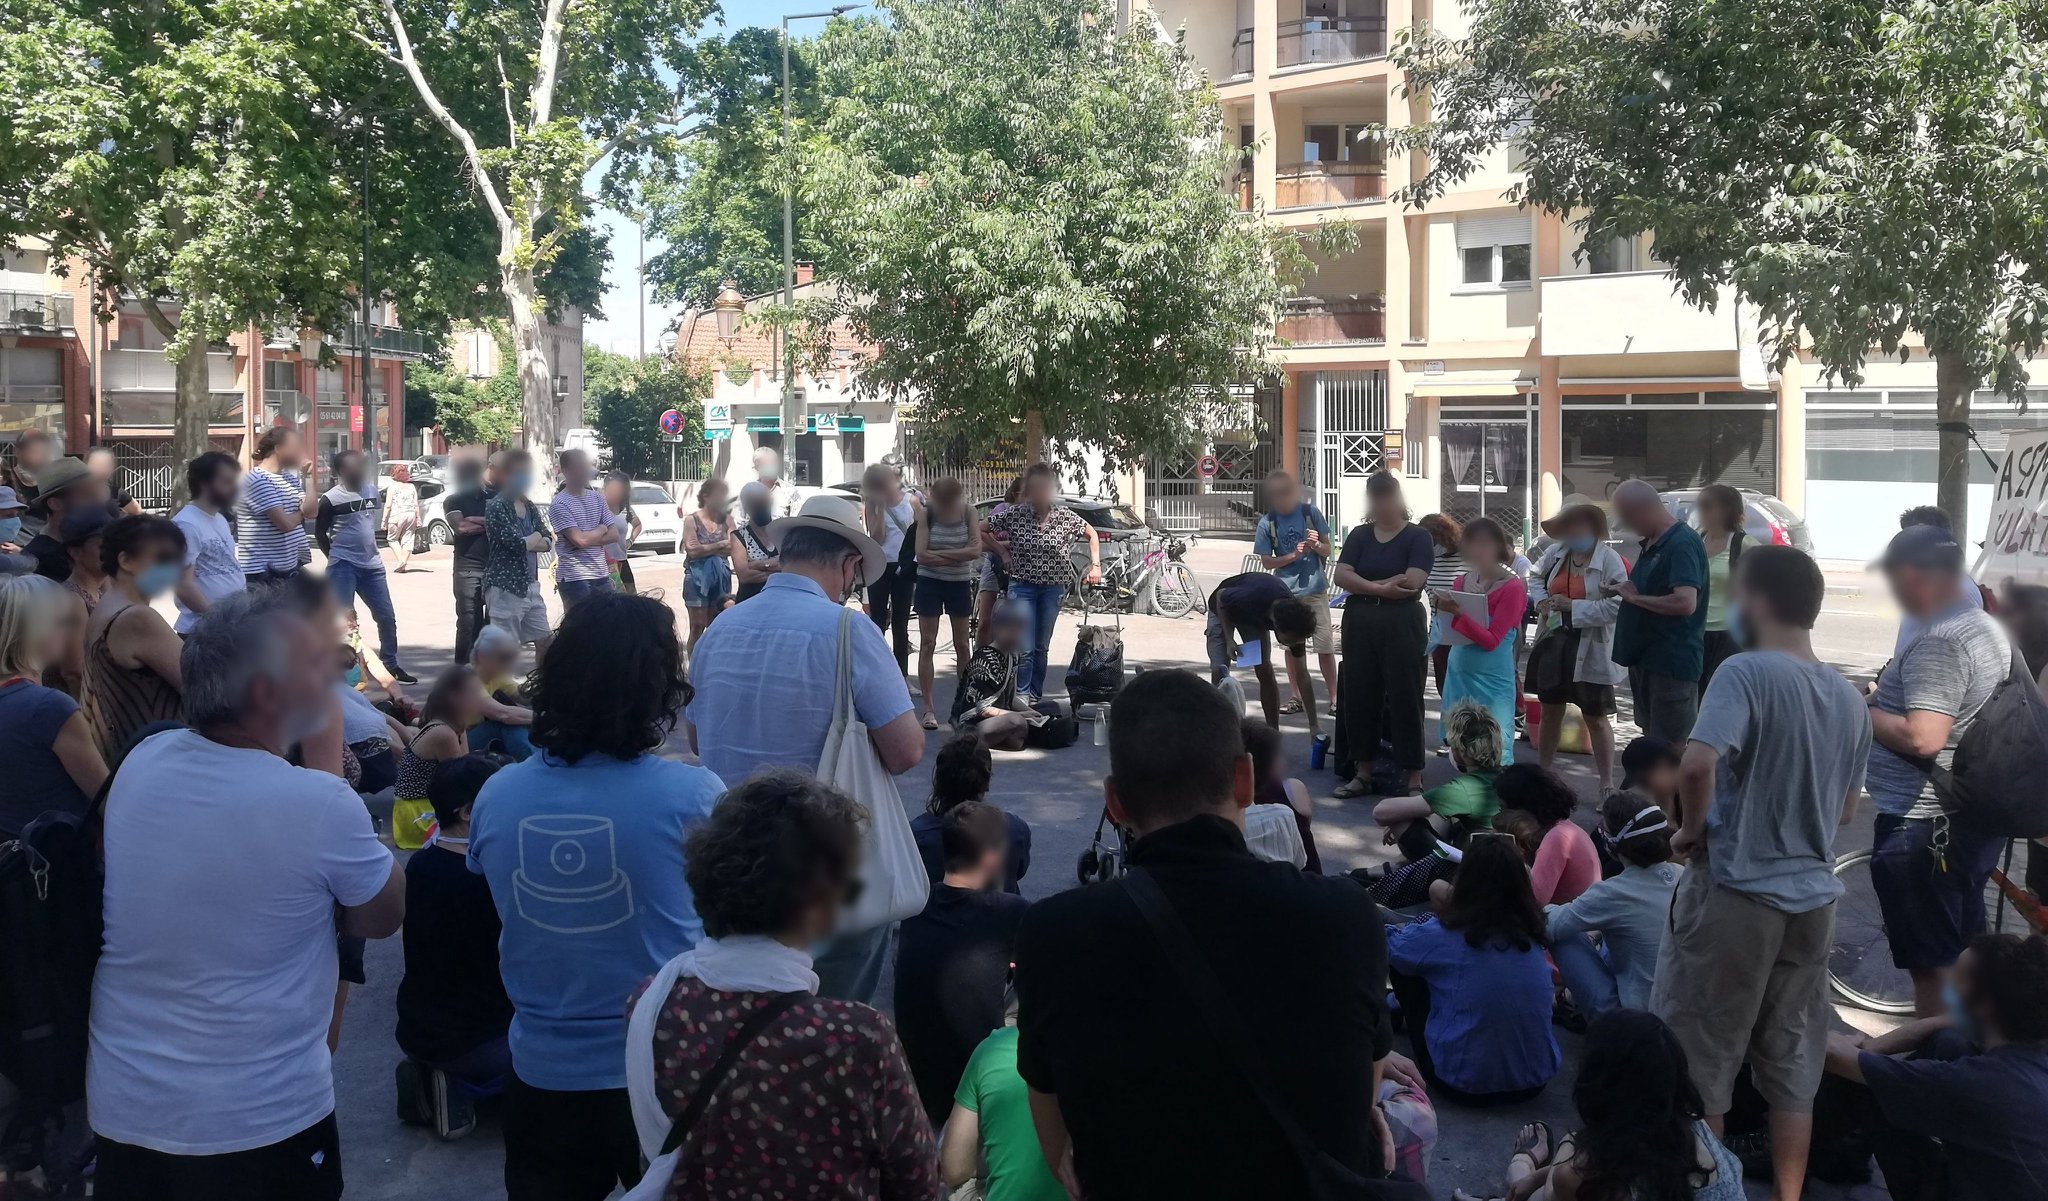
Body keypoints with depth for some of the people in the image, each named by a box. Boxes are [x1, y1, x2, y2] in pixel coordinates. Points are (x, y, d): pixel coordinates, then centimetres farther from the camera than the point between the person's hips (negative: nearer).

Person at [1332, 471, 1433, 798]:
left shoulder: (1417, 537, -1)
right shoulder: (1359, 535, 11)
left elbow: (1411, 582, -14)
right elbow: (1341, 576, -3)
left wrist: (1363, 584, -6)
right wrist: (1381, 588, -16)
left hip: (1403, 624, -4)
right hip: (1359, 624, 4)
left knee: (1405, 698, -2)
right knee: (1359, 695, 7)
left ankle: (1414, 778, 4)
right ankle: (1363, 773, 18)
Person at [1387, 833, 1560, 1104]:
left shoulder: (1445, 935, -16)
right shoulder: (1530, 935, -1)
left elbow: (1388, 946, 3)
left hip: (1465, 1087, -5)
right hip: (1534, 1084, 5)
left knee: (1402, 965, 8)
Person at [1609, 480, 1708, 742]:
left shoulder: (1682, 544, -17)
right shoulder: (1651, 543, 13)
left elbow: (1686, 602, -29)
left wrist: (1635, 597, -18)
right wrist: (1624, 589, 8)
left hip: (1672, 664, -10)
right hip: (1645, 659, 10)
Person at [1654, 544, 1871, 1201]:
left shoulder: (1746, 672, -15)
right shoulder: (1849, 697, 8)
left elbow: (1698, 765, -29)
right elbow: (1847, 804, 18)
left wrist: (1691, 829, -13)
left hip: (1734, 893, -6)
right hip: (1812, 898, 7)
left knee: (1701, 1063, 7)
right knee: (1792, 1065, 15)